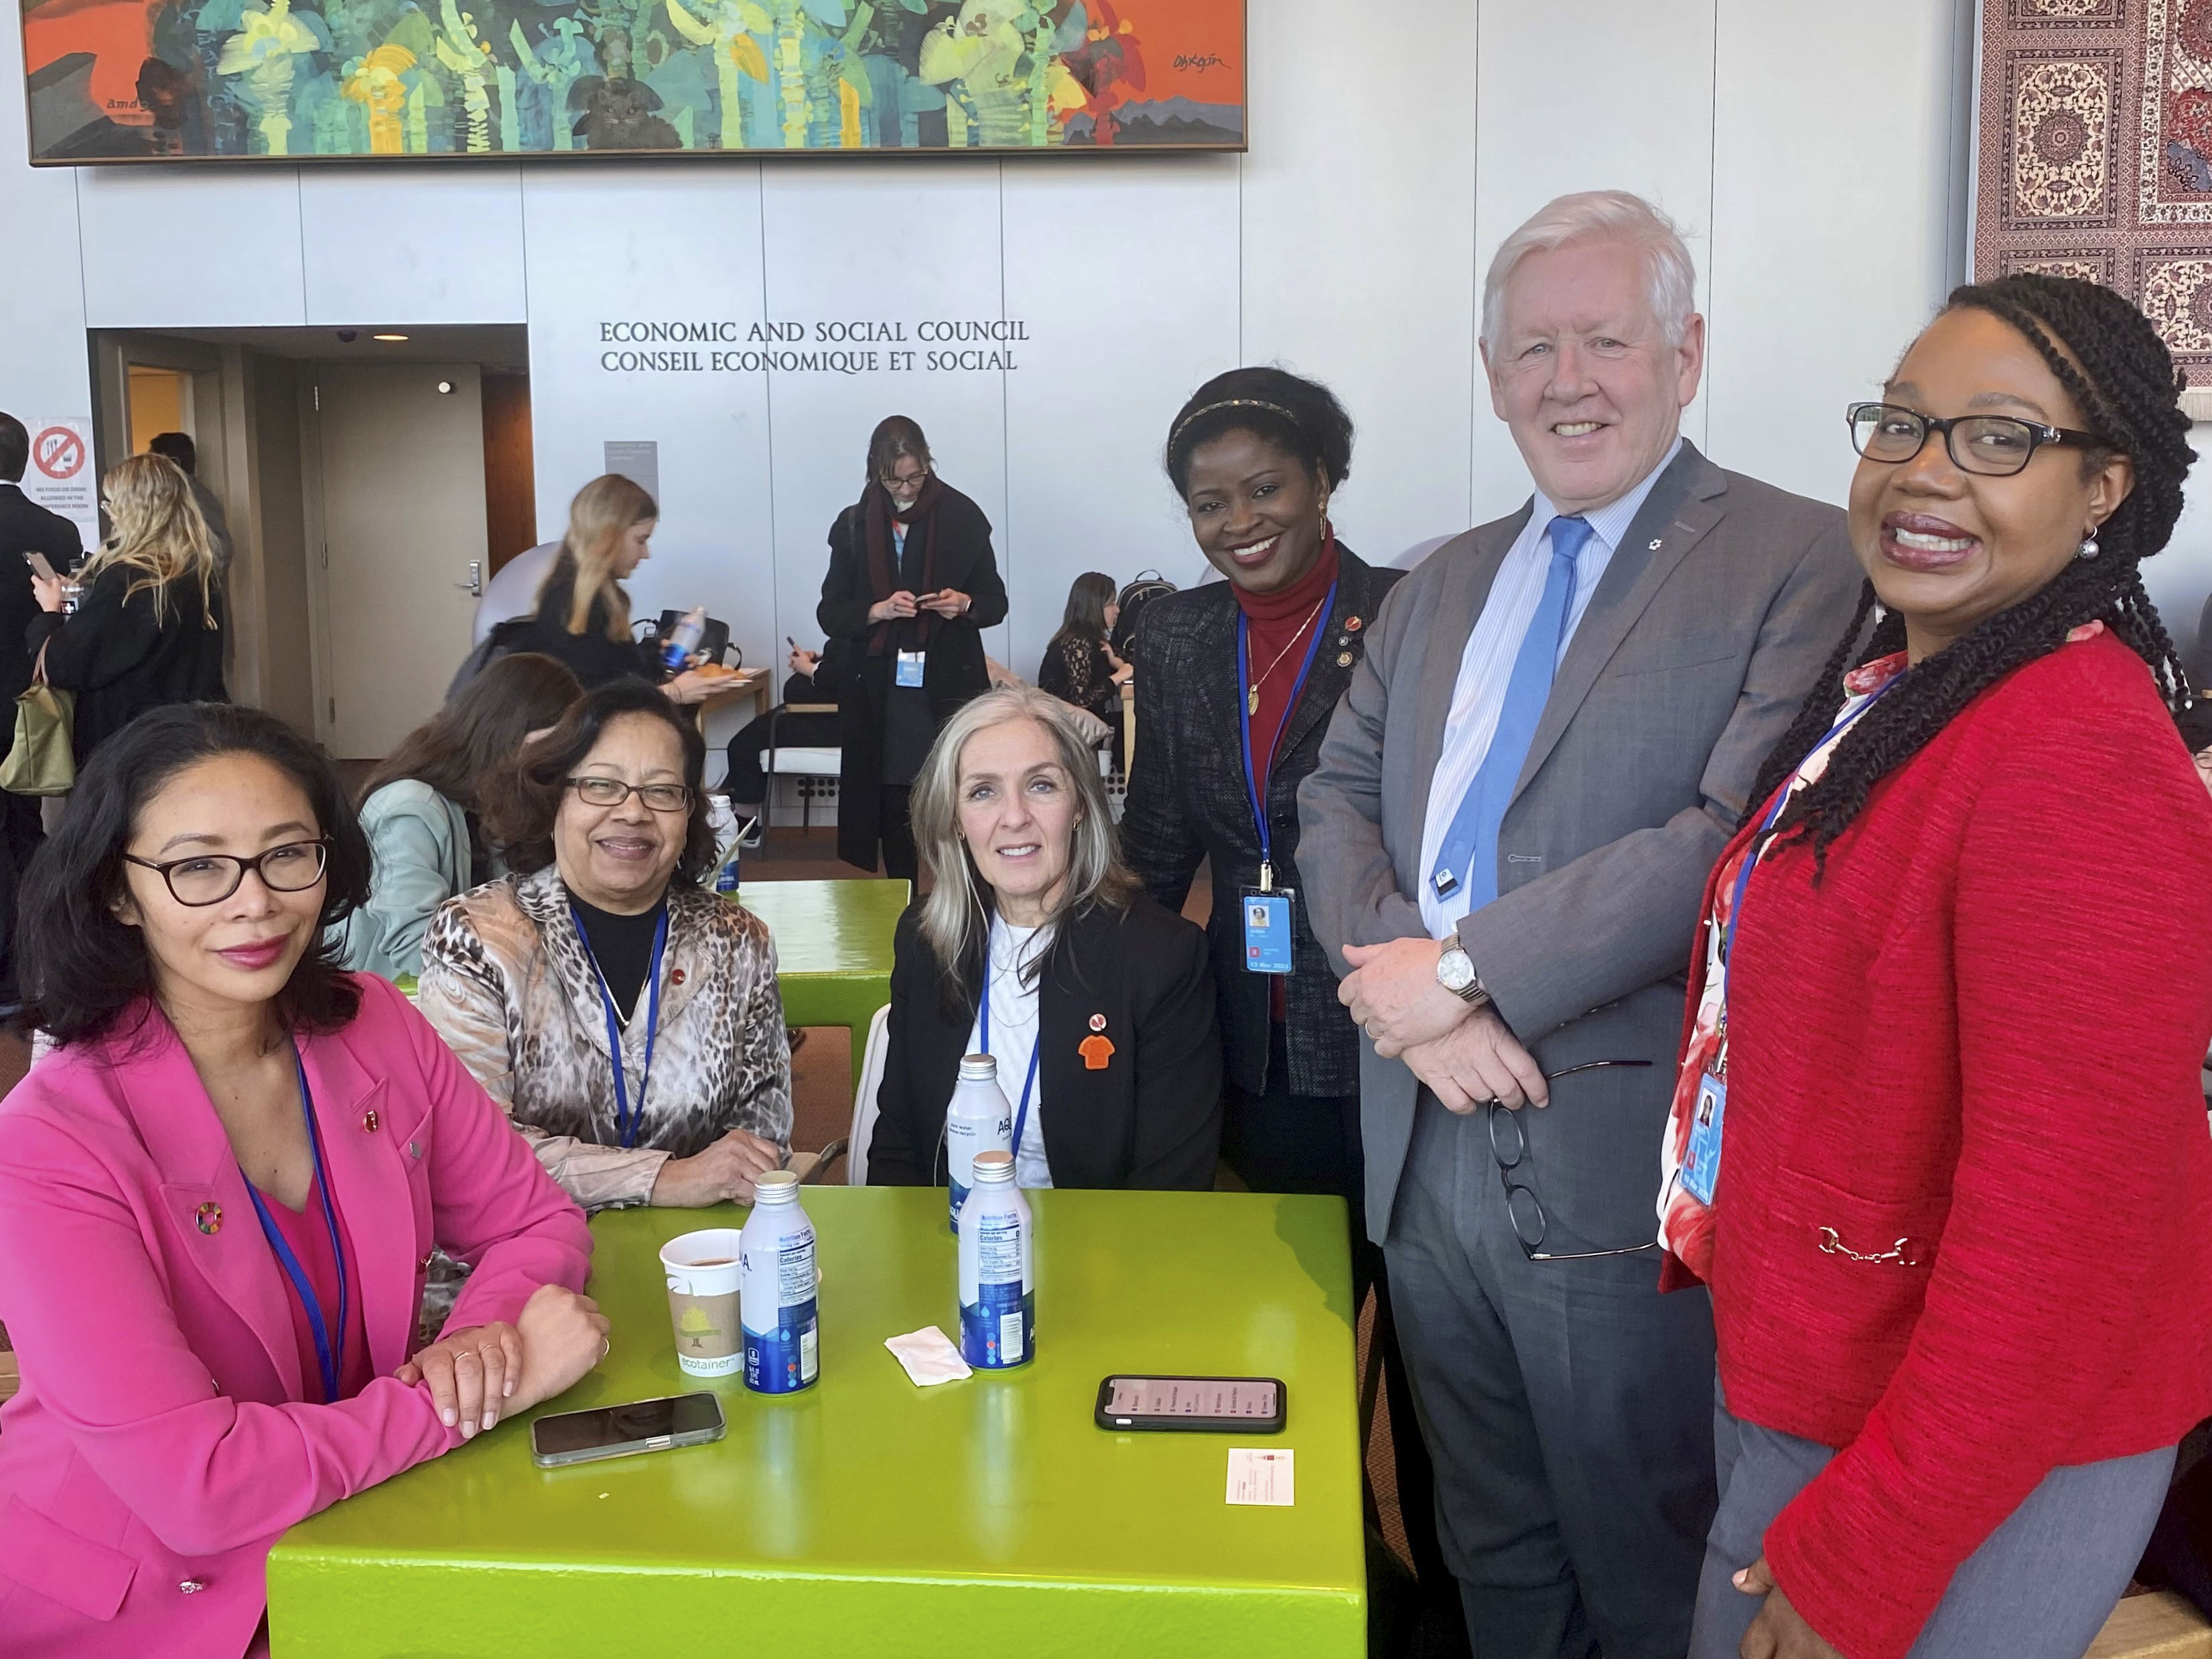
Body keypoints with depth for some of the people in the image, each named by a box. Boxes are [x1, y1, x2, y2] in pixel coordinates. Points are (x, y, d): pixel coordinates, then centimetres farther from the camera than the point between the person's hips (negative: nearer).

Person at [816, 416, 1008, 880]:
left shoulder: (962, 517, 4)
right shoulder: (854, 526, 7)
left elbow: (996, 602, 8)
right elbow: (830, 613, 7)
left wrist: (965, 604, -13)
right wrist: (879, 611, -12)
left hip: (950, 687, -1)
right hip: (880, 692, 2)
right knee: (893, 807, 3)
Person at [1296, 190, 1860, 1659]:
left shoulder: (1802, 565, -7)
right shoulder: (1442, 585, 14)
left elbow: (1745, 832, -19)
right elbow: (1338, 799, 8)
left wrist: (1467, 970, -19)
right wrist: (1409, 982, -11)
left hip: (1628, 1165, -5)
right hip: (1431, 1142, 6)